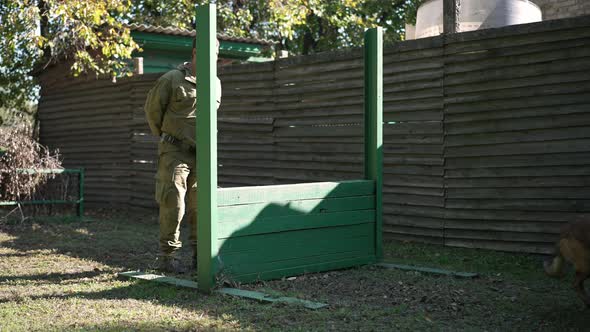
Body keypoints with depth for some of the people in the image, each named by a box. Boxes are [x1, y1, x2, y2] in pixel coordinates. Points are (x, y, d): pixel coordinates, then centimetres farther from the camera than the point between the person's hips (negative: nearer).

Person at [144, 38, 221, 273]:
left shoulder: (215, 83, 11)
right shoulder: (172, 80, -7)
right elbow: (152, 108, 4)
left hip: (202, 154, 5)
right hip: (175, 152, -5)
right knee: (173, 203, -7)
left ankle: (200, 255, 16)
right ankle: (167, 256, 3)